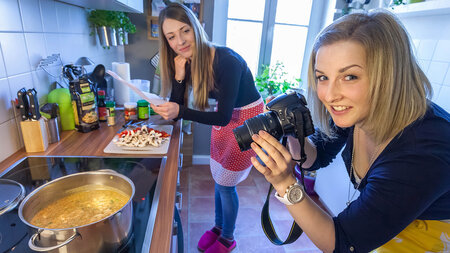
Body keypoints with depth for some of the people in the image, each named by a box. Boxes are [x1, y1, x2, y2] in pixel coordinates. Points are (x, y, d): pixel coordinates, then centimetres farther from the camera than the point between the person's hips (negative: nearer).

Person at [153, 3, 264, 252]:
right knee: (218, 178, 17)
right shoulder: (187, 62, -7)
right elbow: (176, 106, -9)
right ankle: (219, 226, 43)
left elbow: (223, 117, -29)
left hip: (246, 120, -6)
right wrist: (179, 72, -22)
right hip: (224, 117, 7)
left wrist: (180, 112, -39)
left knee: (225, 184, 4)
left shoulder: (226, 61, -29)